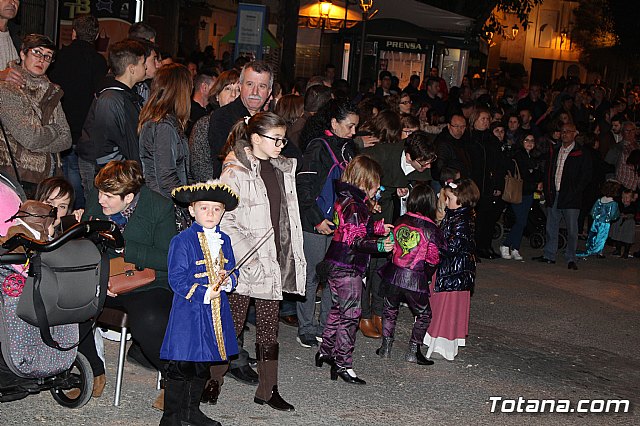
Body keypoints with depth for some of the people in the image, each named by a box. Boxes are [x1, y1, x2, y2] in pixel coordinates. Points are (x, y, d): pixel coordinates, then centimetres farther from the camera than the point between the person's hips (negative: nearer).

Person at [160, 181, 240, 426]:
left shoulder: (224, 240, 11)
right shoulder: (182, 241, -9)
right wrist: (204, 294, -19)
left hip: (216, 311, 7)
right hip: (188, 312, -6)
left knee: (203, 364, 17)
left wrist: (228, 280, -7)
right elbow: (176, 279, -13)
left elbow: (233, 271, 16)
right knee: (182, 365, -4)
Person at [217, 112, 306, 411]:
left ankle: (268, 390, 16)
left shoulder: (283, 169, 12)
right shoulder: (235, 172, -10)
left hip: (274, 260, 6)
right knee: (232, 325, 1)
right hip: (243, 262, -6)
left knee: (269, 326, 10)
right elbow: (224, 220, -14)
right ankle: (212, 382, 16)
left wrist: (293, 256, 14)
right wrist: (247, 254, -20)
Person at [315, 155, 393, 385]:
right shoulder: (355, 206, -20)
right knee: (350, 314, -5)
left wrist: (378, 228, 21)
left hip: (335, 265, 10)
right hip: (347, 268, -10)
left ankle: (325, 351, 33)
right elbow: (356, 241, -25)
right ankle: (342, 364, -1)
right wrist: (380, 245, -27)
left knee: (338, 309, 22)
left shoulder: (344, 200, 10)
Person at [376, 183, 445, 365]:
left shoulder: (400, 222, 0)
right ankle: (413, 351, 14)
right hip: (416, 279, -3)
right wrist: (427, 276, 9)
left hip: (393, 274, 4)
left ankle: (386, 347, 23)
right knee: (423, 315, 16)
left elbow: (391, 247, 9)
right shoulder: (431, 229, -10)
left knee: (390, 310, 23)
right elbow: (433, 260, -8)